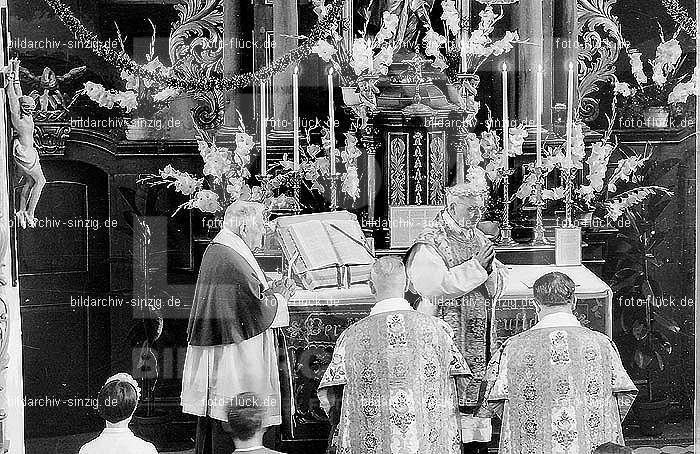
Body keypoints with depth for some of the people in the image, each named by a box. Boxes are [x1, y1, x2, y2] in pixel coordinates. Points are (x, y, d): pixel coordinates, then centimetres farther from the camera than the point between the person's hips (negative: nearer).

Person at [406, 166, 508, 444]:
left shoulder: (479, 241, 14)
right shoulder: (429, 245, -6)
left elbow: (498, 285, 12)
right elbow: (435, 286, -19)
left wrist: (490, 269, -11)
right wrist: (475, 266, -21)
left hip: (478, 336, 6)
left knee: (476, 390, 6)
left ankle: (474, 442, 13)